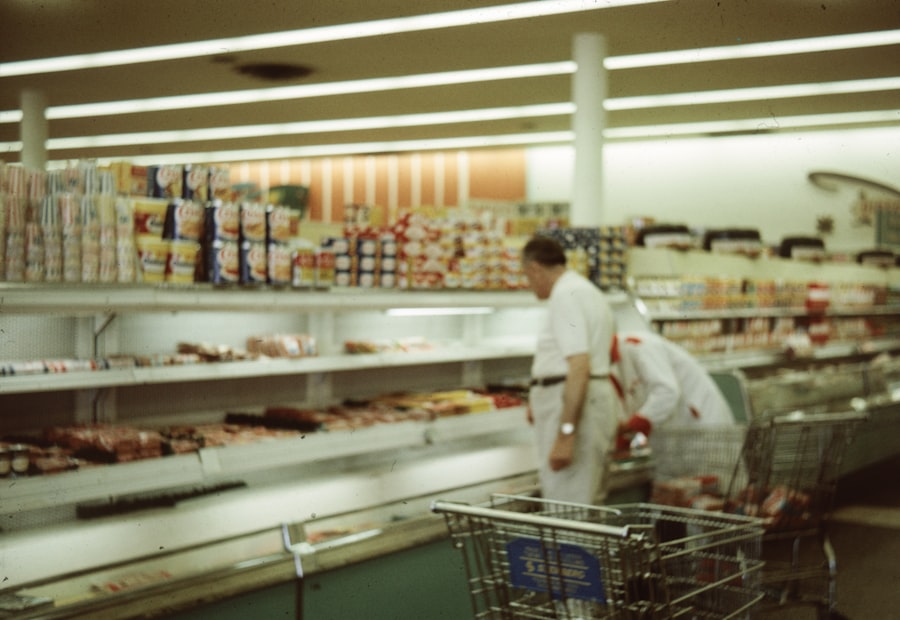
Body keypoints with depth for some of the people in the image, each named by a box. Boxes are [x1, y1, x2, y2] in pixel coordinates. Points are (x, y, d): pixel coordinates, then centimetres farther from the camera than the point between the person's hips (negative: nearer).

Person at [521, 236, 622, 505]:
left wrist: (565, 434, -27)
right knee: (590, 507, 14)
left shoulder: (565, 295, -14)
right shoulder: (588, 290, 18)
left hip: (572, 404, -11)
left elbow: (579, 366, -24)